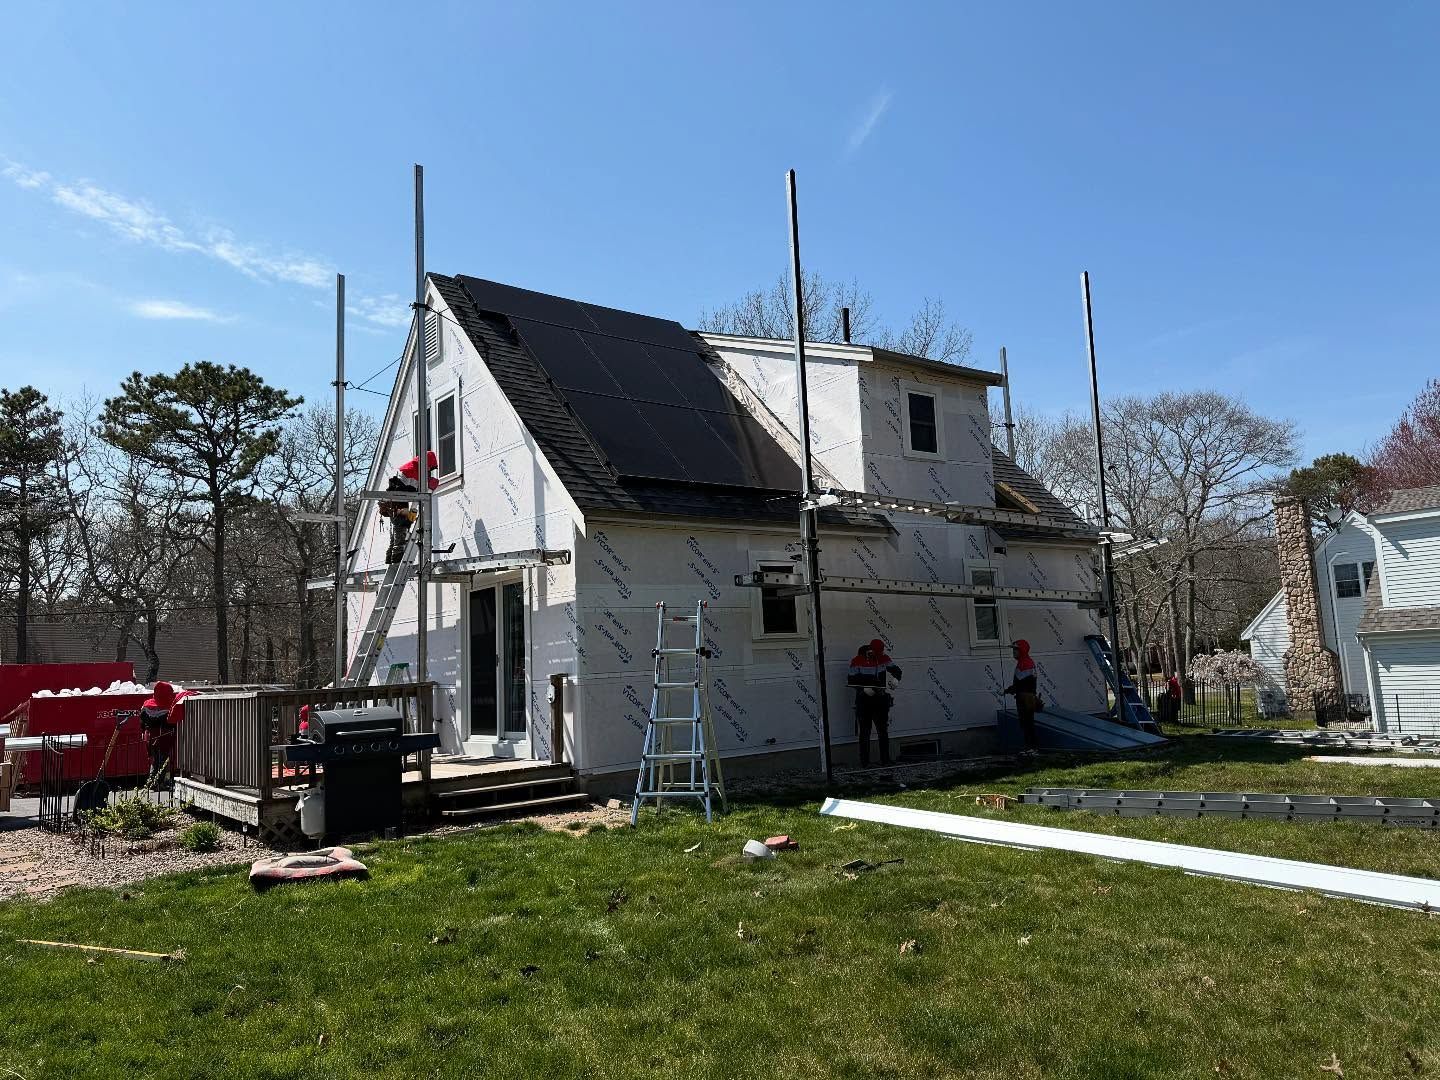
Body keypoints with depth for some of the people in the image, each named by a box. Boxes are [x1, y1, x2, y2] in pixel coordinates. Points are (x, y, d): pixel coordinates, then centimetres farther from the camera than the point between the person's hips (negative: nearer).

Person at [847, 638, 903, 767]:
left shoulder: (884, 659, 4)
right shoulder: (857, 661, -6)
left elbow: (895, 670, 3)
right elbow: (851, 681, -7)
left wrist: (895, 679, -20)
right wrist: (864, 689, -21)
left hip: (881, 699, 3)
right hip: (864, 701, -3)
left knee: (883, 731, 5)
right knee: (864, 732, 1)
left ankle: (885, 760, 12)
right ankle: (864, 761, 6)